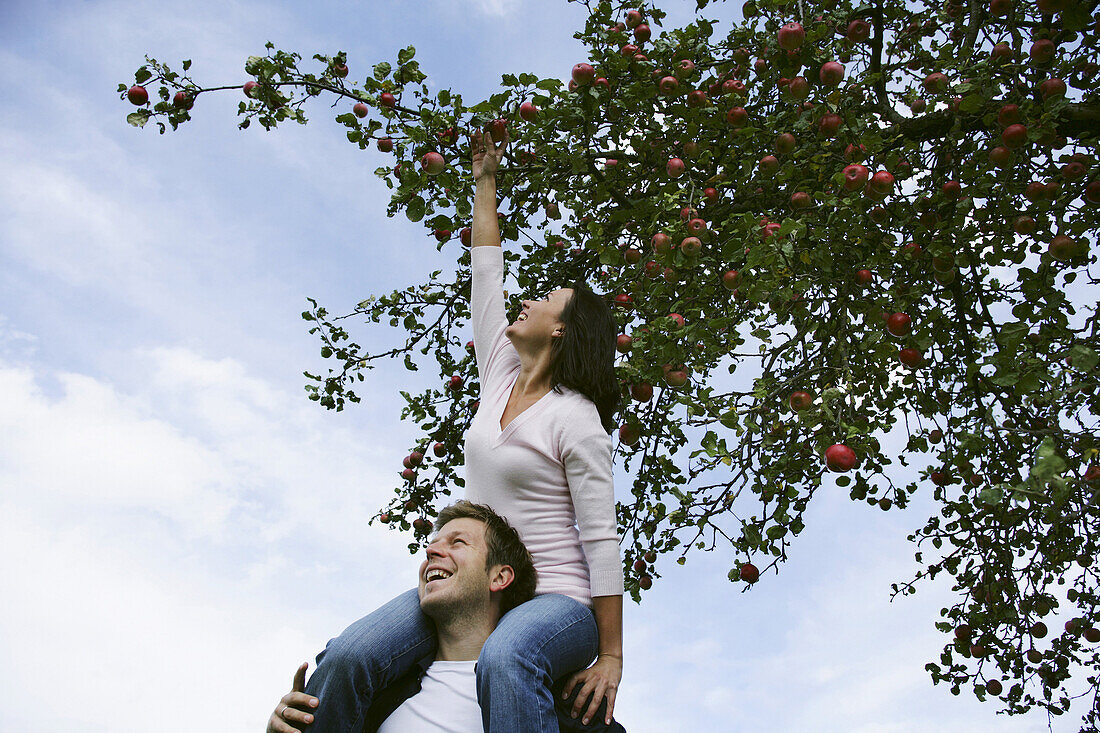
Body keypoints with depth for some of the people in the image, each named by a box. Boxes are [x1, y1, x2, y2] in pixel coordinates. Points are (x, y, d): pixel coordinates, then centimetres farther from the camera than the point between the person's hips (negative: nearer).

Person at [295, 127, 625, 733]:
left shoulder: (575, 419, -8)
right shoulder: (501, 378, 12)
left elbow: (602, 540, -11)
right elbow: (486, 275, 19)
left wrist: (610, 658, -14)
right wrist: (484, 181, 27)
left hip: (560, 599, -6)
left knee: (504, 661, -43)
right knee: (347, 657, -22)